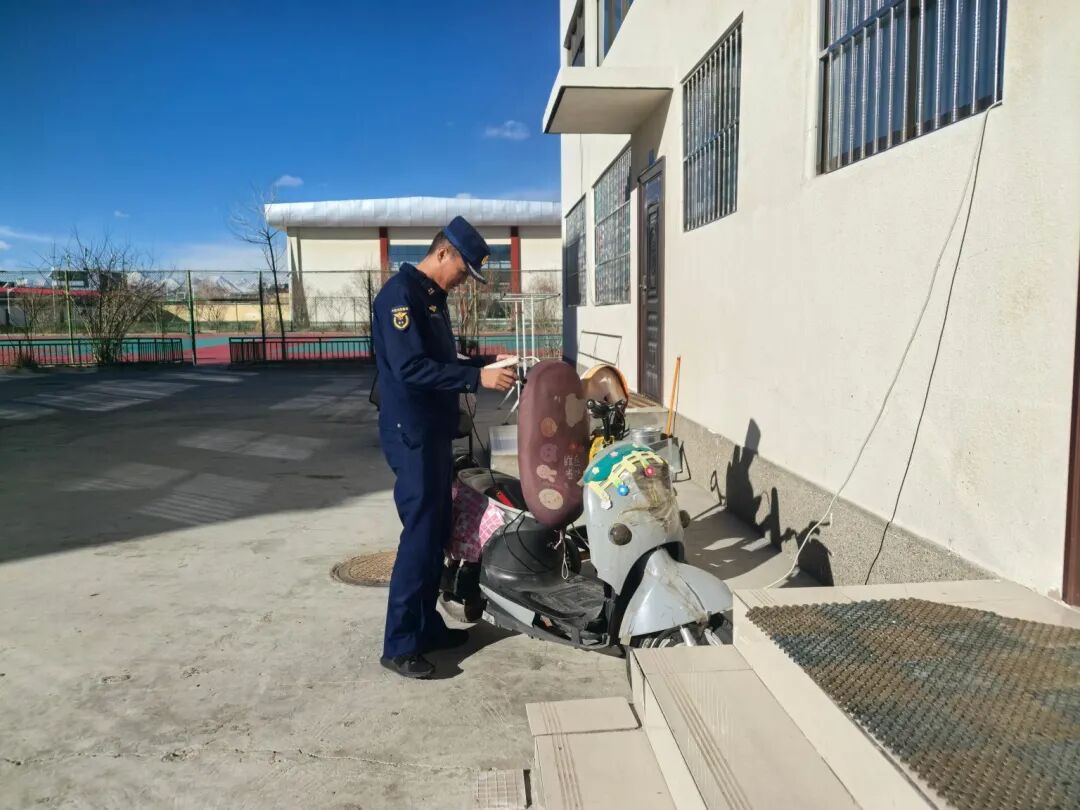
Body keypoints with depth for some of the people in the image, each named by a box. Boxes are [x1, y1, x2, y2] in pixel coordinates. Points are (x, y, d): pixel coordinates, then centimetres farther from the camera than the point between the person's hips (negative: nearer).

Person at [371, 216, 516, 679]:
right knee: (420, 537, -7)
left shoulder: (433, 298, 16)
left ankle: (427, 626, 26)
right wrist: (476, 377, -27)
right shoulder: (400, 294, -15)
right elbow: (411, 367, -25)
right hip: (411, 435, -10)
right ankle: (398, 646, 3)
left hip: (435, 432, 10)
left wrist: (485, 366, 10)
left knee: (437, 534, 14)